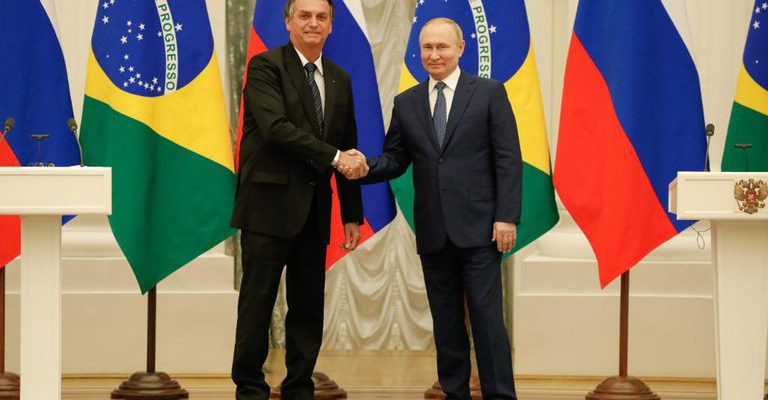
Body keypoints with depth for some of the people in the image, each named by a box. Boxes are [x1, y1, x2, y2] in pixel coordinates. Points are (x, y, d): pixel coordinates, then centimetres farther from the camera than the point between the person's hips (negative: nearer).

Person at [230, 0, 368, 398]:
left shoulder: (340, 79, 13)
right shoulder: (265, 66, -5)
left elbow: (348, 150, 15)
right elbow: (275, 126, -19)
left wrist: (352, 214, 12)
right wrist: (334, 157, -22)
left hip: (314, 211, 6)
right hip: (270, 204, -6)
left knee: (309, 306, 7)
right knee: (258, 302, -1)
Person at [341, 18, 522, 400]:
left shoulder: (489, 92, 1)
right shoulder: (406, 103, 11)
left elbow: (508, 160, -3)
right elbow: (395, 159, 11)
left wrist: (507, 217, -11)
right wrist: (366, 168, -12)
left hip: (477, 226, -4)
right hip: (433, 232, 4)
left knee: (487, 316, -6)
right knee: (446, 321, 9)